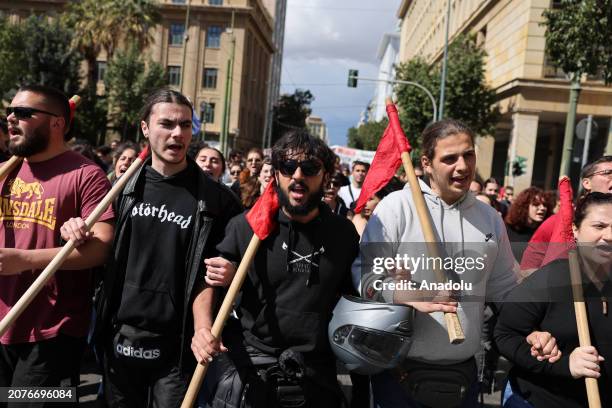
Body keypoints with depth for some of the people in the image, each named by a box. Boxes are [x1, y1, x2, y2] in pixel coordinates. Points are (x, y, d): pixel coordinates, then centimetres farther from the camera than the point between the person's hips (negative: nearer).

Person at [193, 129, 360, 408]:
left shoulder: (345, 233, 1)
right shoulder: (247, 226, -5)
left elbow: (353, 293, 13)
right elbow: (207, 282, 0)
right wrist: (203, 327, -18)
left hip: (314, 378, 2)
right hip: (243, 368, -1)